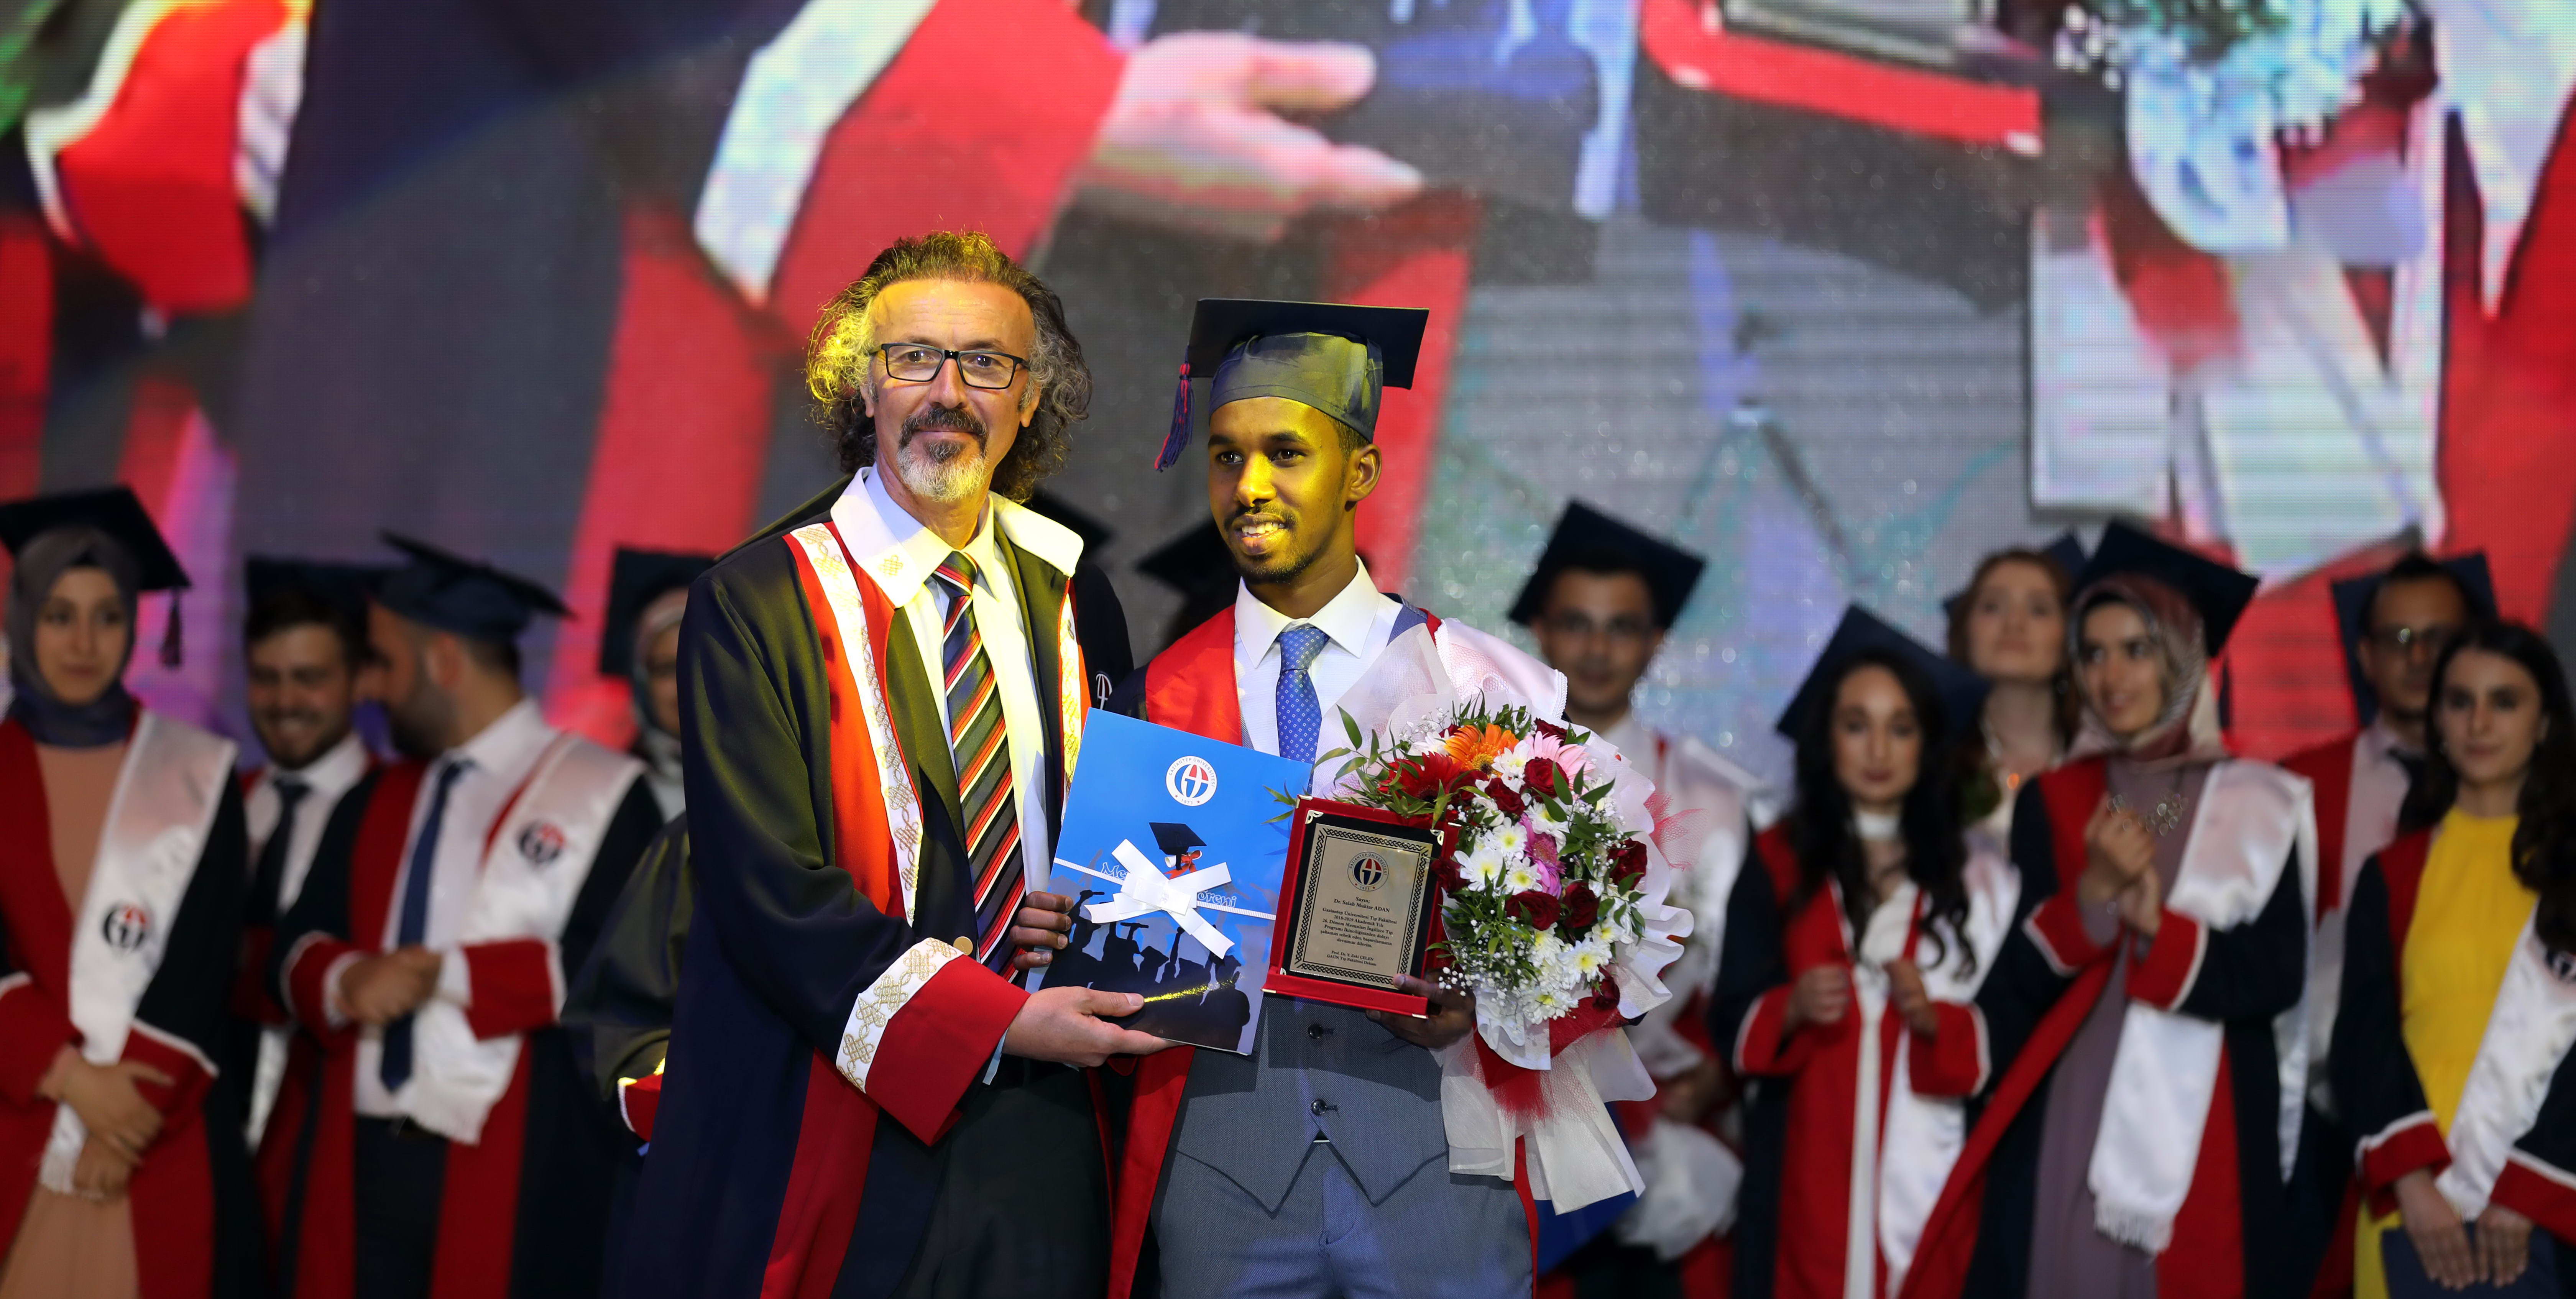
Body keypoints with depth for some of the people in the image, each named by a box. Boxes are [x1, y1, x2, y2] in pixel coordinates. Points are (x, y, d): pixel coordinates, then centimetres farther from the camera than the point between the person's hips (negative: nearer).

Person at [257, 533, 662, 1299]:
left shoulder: (600, 795, -3)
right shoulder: (375, 806, 18)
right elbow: (297, 946, 13)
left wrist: (449, 975, -13)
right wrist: (344, 981, -10)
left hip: (510, 1182, -6)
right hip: (352, 1170, 6)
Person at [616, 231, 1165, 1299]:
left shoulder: (1067, 598, 10)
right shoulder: (756, 605, -6)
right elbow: (768, 890, -14)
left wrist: (1095, 913, -4)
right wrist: (994, 1020, -20)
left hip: (1036, 1143, 4)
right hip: (833, 1139, -4)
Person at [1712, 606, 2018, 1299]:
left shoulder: (1979, 873, 5)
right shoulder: (1778, 864, 6)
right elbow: (1730, 1019, 4)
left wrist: (1934, 1019, -15)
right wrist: (1791, 1008, -15)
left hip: (1931, 1166, 0)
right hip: (1808, 1170, 0)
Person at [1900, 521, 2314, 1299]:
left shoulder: (2258, 806, 5)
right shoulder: (2051, 805, 10)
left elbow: (2277, 976, -5)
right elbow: (2014, 983, 1)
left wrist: (2157, 924, -16)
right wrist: (2094, 893, -15)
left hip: (2210, 1138, -1)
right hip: (2067, 1132, 1)